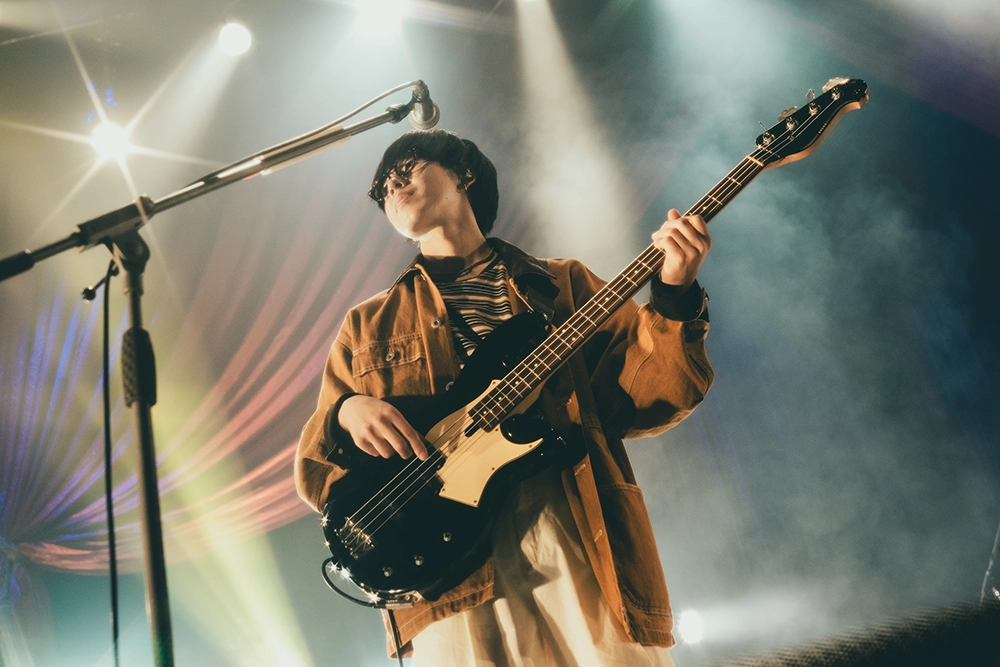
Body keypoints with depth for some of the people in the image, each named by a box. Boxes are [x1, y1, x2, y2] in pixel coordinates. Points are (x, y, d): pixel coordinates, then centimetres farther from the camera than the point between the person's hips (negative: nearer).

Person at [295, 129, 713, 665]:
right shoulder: (367, 326, 19)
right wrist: (346, 413, -5)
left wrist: (674, 297, -10)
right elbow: (315, 478, 16)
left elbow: (639, 400, 5)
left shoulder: (564, 285, 17)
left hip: (584, 538, 0)